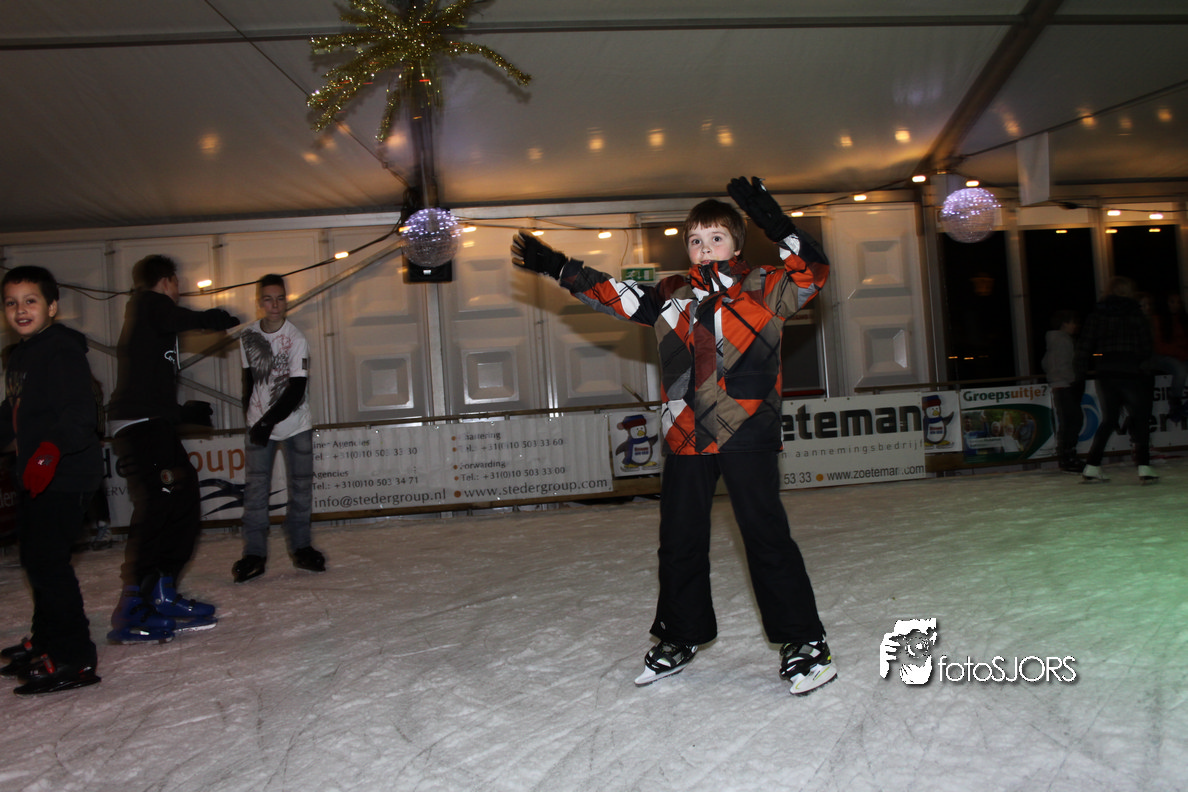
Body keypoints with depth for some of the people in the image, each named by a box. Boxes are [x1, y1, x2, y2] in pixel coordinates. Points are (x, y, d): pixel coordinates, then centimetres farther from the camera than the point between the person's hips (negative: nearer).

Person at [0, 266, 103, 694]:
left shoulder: (63, 350, -14)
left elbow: (78, 412, -26)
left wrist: (51, 450, -38)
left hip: (67, 474, -10)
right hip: (37, 476, 10)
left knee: (48, 559, -12)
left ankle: (74, 657, -5)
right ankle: (45, 640, 33)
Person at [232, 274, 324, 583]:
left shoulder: (297, 340, -13)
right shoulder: (247, 336, 0)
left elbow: (297, 389, -17)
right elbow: (249, 378, 12)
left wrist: (268, 421, -21)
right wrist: (250, 416, 10)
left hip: (296, 424, -2)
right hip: (259, 424, 2)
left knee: (300, 487, 4)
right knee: (256, 489, -2)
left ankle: (299, 547, 18)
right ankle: (254, 553, 6)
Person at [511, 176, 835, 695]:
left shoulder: (762, 288, 3)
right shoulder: (670, 296, 13)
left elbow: (812, 273, -11)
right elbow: (612, 294, 16)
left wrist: (773, 223, -20)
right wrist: (556, 267, 13)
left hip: (746, 433, -4)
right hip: (686, 438, 5)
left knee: (766, 535, -4)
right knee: (679, 541, 12)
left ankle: (804, 642, 11)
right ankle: (680, 638, 29)